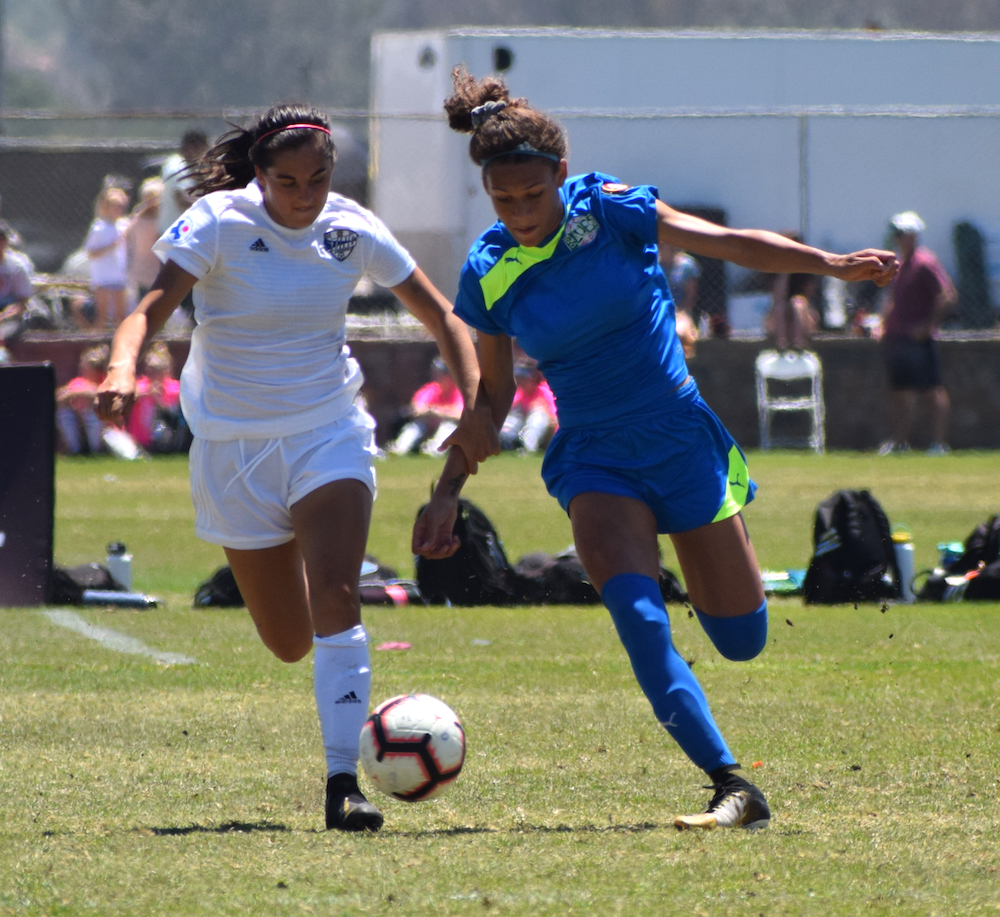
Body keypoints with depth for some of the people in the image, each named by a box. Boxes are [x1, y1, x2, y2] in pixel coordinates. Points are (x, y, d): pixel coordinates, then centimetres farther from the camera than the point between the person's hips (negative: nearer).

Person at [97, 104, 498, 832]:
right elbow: (153, 307, -23)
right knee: (289, 641, 6)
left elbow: (440, 316, 3)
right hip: (235, 448, -1)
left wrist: (476, 404, -11)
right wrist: (123, 370, -44)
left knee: (334, 597, -22)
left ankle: (343, 781, -24)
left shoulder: (351, 231, -5)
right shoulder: (218, 225, -12)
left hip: (329, 437, 1)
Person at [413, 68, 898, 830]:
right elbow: (492, 397, 9)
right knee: (638, 617, -26)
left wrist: (833, 264, -11)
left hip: (682, 441, 0)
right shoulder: (487, 275, -4)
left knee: (742, 640, 4)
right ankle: (732, 787, -24)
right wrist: (448, 494, 4)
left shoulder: (613, 211, -9)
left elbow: (733, 244, -1)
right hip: (596, 460, 0)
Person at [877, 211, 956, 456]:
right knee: (901, 391, 10)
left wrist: (928, 325, -18)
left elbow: (948, 296, -18)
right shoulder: (900, 266, 16)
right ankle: (899, 441, 15)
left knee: (932, 391, -6)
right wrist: (885, 324, 16)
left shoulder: (925, 263, -11)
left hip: (919, 339, -9)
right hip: (895, 339, 9)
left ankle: (939, 442, -4)